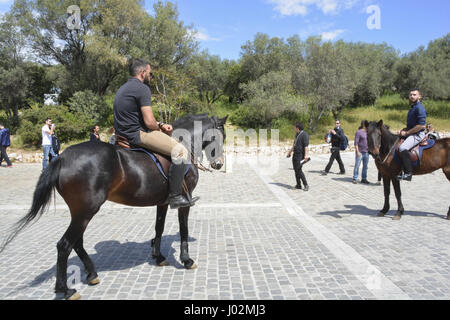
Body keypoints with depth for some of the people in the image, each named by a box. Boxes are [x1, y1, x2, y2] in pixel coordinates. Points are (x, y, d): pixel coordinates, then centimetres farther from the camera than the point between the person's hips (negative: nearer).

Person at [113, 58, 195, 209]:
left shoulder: (123, 89, 20)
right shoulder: (142, 88, -12)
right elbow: (149, 122, -20)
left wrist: (160, 125, 12)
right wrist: (159, 129, 2)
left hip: (123, 134, 11)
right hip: (137, 135, -11)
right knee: (180, 151, -15)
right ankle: (175, 196, -13)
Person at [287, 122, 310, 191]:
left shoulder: (304, 134, -13)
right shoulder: (297, 134, 16)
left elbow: (306, 146, -23)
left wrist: (306, 155, -31)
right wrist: (290, 152, 33)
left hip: (300, 155, -9)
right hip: (295, 155, 9)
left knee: (299, 170, -13)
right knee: (296, 170, 10)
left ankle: (306, 185, -4)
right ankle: (298, 185, 18)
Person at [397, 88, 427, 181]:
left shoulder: (420, 108, -12)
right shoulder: (412, 107, 20)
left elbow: (422, 125, -21)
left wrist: (407, 132, -17)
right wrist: (404, 130, 9)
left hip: (418, 134, -11)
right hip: (410, 134, 11)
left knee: (403, 148, -32)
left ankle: (408, 173, -30)